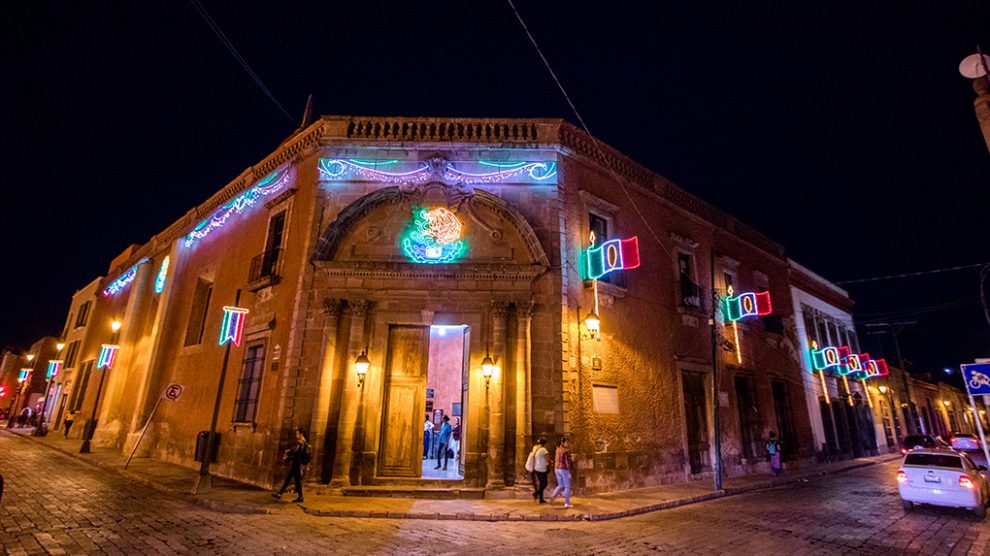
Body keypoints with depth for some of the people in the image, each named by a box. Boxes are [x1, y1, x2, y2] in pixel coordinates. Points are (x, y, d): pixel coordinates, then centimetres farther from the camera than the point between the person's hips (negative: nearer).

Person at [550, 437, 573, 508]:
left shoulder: (558, 449, 9)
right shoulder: (566, 450, -15)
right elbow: (567, 462, -18)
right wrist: (569, 472, -15)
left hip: (557, 469, 7)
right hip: (564, 469, -7)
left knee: (561, 486, 16)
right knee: (567, 487, 5)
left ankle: (553, 496, -5)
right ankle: (567, 503, 6)